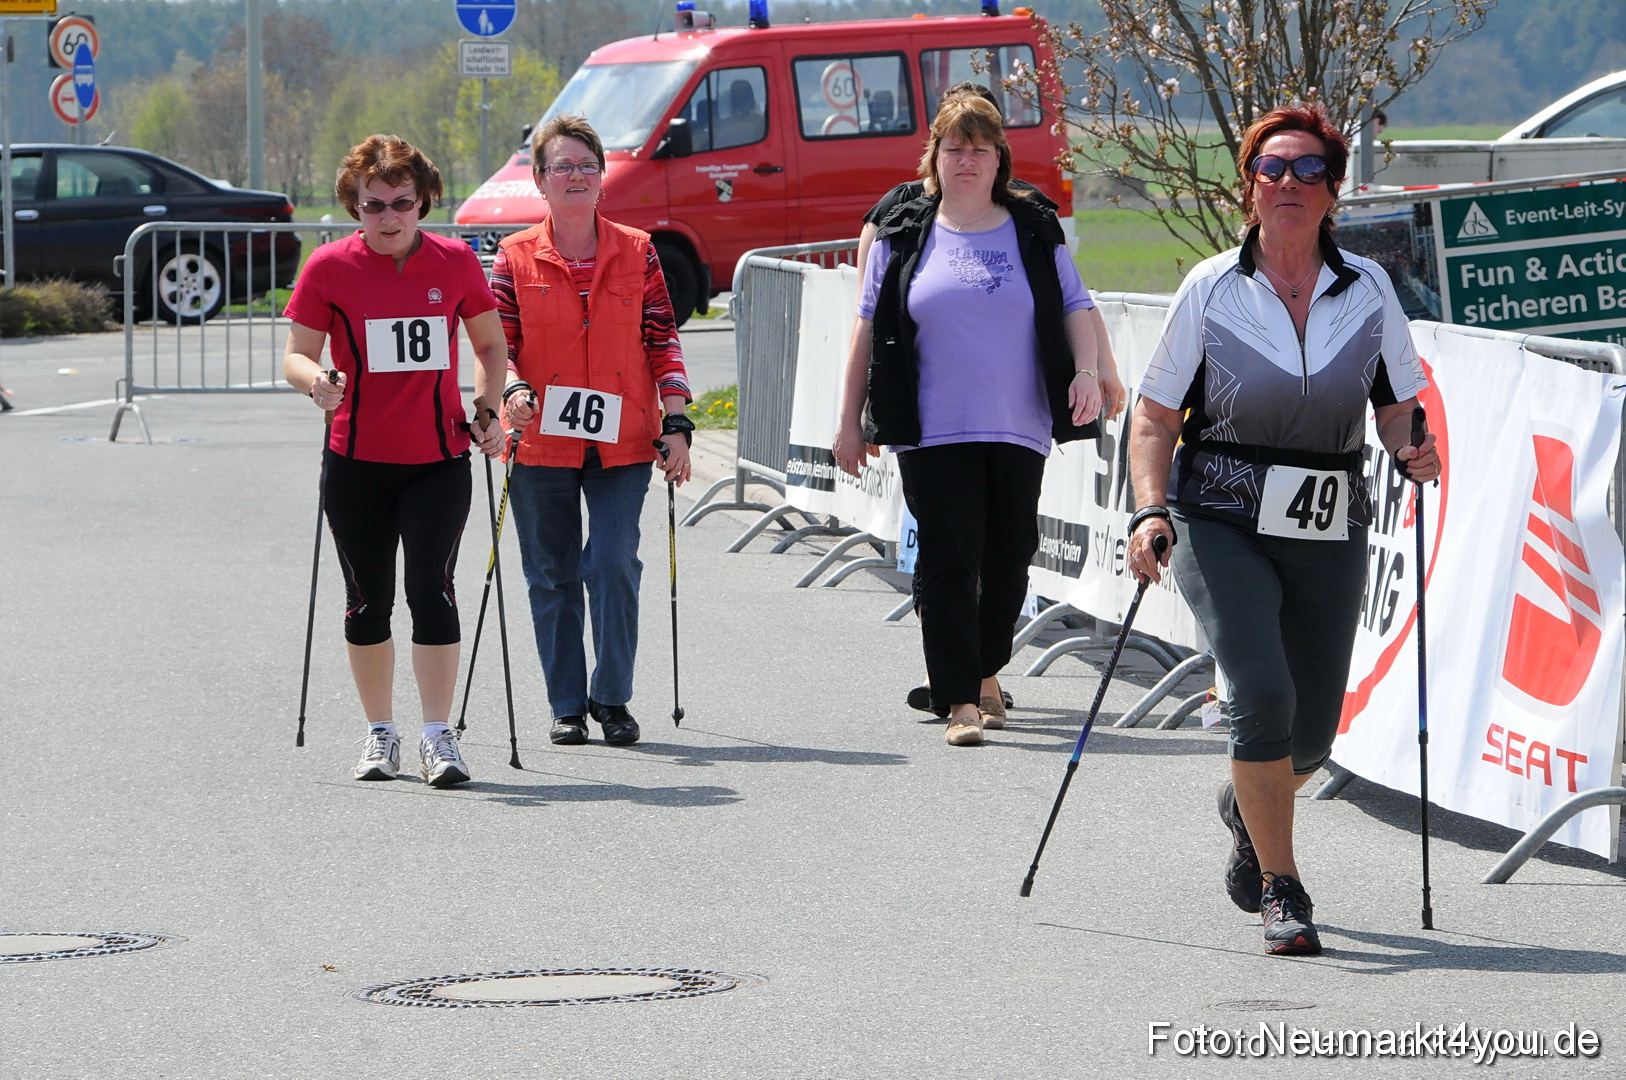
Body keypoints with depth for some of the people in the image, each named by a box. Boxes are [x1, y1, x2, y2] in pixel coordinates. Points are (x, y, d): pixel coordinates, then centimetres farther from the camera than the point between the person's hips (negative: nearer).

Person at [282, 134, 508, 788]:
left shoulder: (455, 261, 1)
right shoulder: (331, 267, -4)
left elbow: (490, 344, 14)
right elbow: (296, 354, -2)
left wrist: (489, 410, 0)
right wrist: (314, 380, -24)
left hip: (439, 458, 0)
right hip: (357, 461, 0)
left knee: (431, 589, -11)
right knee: (369, 600, 7)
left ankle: (439, 736, -7)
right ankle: (379, 733, 21)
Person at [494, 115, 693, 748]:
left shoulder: (637, 252, 6)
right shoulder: (517, 258, 3)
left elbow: (661, 340, 7)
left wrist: (675, 425, 0)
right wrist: (513, 392, -18)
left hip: (621, 442, 0)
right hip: (542, 442, 0)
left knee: (614, 564, -11)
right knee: (552, 576, 4)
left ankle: (612, 699, 2)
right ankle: (566, 707, 15)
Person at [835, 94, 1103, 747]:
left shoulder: (1034, 234, 8)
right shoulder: (904, 238, 7)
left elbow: (1076, 310, 11)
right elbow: (869, 329, 10)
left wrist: (1087, 373, -8)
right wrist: (850, 420, 7)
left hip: (1018, 427, 1)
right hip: (933, 431, -1)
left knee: (1008, 560, 6)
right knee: (947, 563, -8)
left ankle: (986, 672, 28)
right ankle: (961, 701, -7)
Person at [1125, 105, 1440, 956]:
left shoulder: (1367, 291, 3)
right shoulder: (1211, 290, -3)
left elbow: (1398, 403, 11)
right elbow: (1156, 413, 1)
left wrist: (1411, 450, -11)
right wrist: (1151, 511, -13)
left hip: (1327, 534, 3)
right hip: (1223, 524, -3)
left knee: (1311, 733, 6)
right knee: (1262, 692, -21)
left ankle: (1247, 807, 42)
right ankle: (1279, 889, -8)